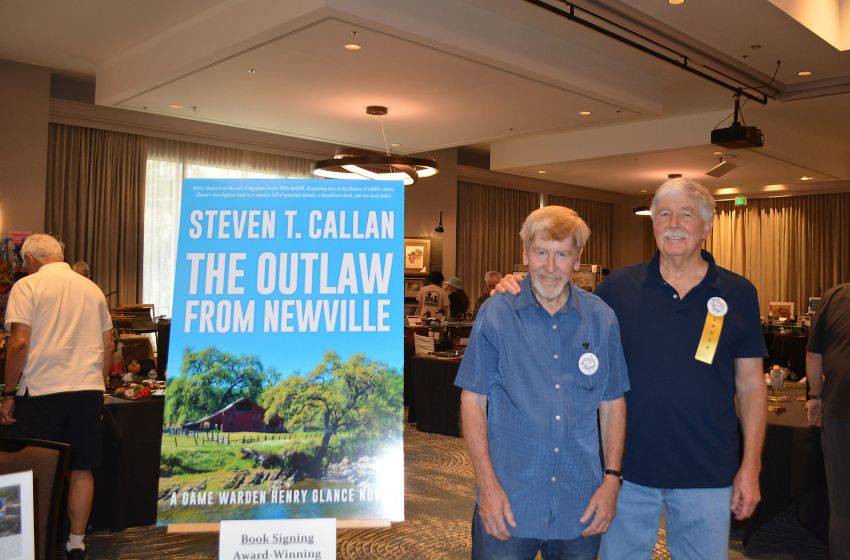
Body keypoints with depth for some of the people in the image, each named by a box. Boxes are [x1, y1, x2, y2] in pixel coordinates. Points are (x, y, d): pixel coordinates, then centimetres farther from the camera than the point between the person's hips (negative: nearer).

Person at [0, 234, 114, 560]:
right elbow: (107, 345, 14)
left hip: (41, 391, -4)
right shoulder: (92, 289, 12)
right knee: (82, 469, 10)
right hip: (88, 390, 4)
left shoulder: (27, 286, -3)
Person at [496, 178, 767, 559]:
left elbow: (751, 385, 3)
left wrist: (751, 466, 0)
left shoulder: (738, 294, 0)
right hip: (629, 466, 0)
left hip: (707, 471, 0)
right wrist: (522, 296, -10)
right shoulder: (618, 288, -2)